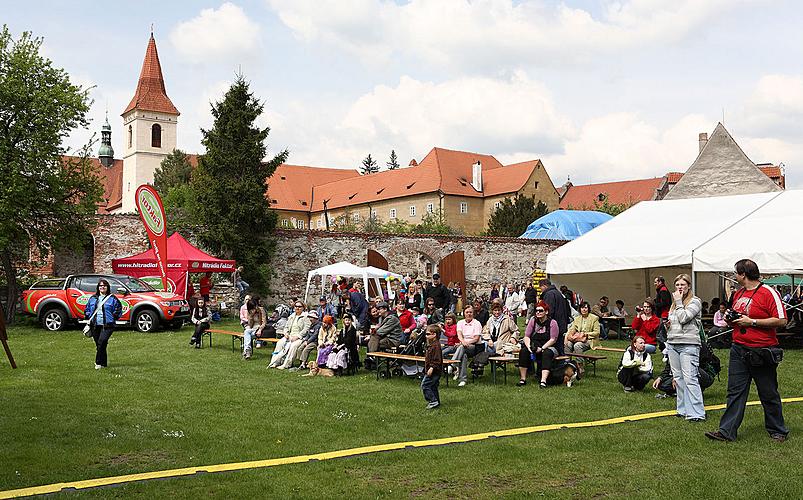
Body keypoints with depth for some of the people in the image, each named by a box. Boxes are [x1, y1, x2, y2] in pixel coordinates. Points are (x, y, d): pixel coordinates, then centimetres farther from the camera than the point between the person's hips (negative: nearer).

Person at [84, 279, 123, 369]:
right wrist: (89, 317, 7)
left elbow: (118, 310, 5)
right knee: (98, 344, 6)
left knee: (101, 342, -20)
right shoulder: (93, 298, 14)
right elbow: (87, 309, 23)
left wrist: (113, 317, -5)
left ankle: (99, 363, -15)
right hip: (95, 325, 5)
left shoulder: (112, 298, 2)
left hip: (107, 325, -5)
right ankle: (104, 363, 16)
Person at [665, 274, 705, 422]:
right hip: (672, 344, 8)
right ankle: (683, 410, 16)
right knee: (678, 378, 9)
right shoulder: (674, 303, 19)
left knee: (690, 379, -12)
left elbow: (683, 318, -14)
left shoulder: (695, 301, -3)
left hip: (688, 344, -8)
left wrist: (679, 302, -5)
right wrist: (667, 324, 7)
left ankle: (696, 413, -11)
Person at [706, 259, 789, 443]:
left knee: (769, 394, 7)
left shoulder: (769, 293, -11)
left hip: (761, 352, -6)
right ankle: (727, 431, 3)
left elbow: (781, 321, -17)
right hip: (739, 349, 7)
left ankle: (778, 431, 23)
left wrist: (752, 322, -19)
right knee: (735, 391, 3)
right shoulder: (738, 293, 13)